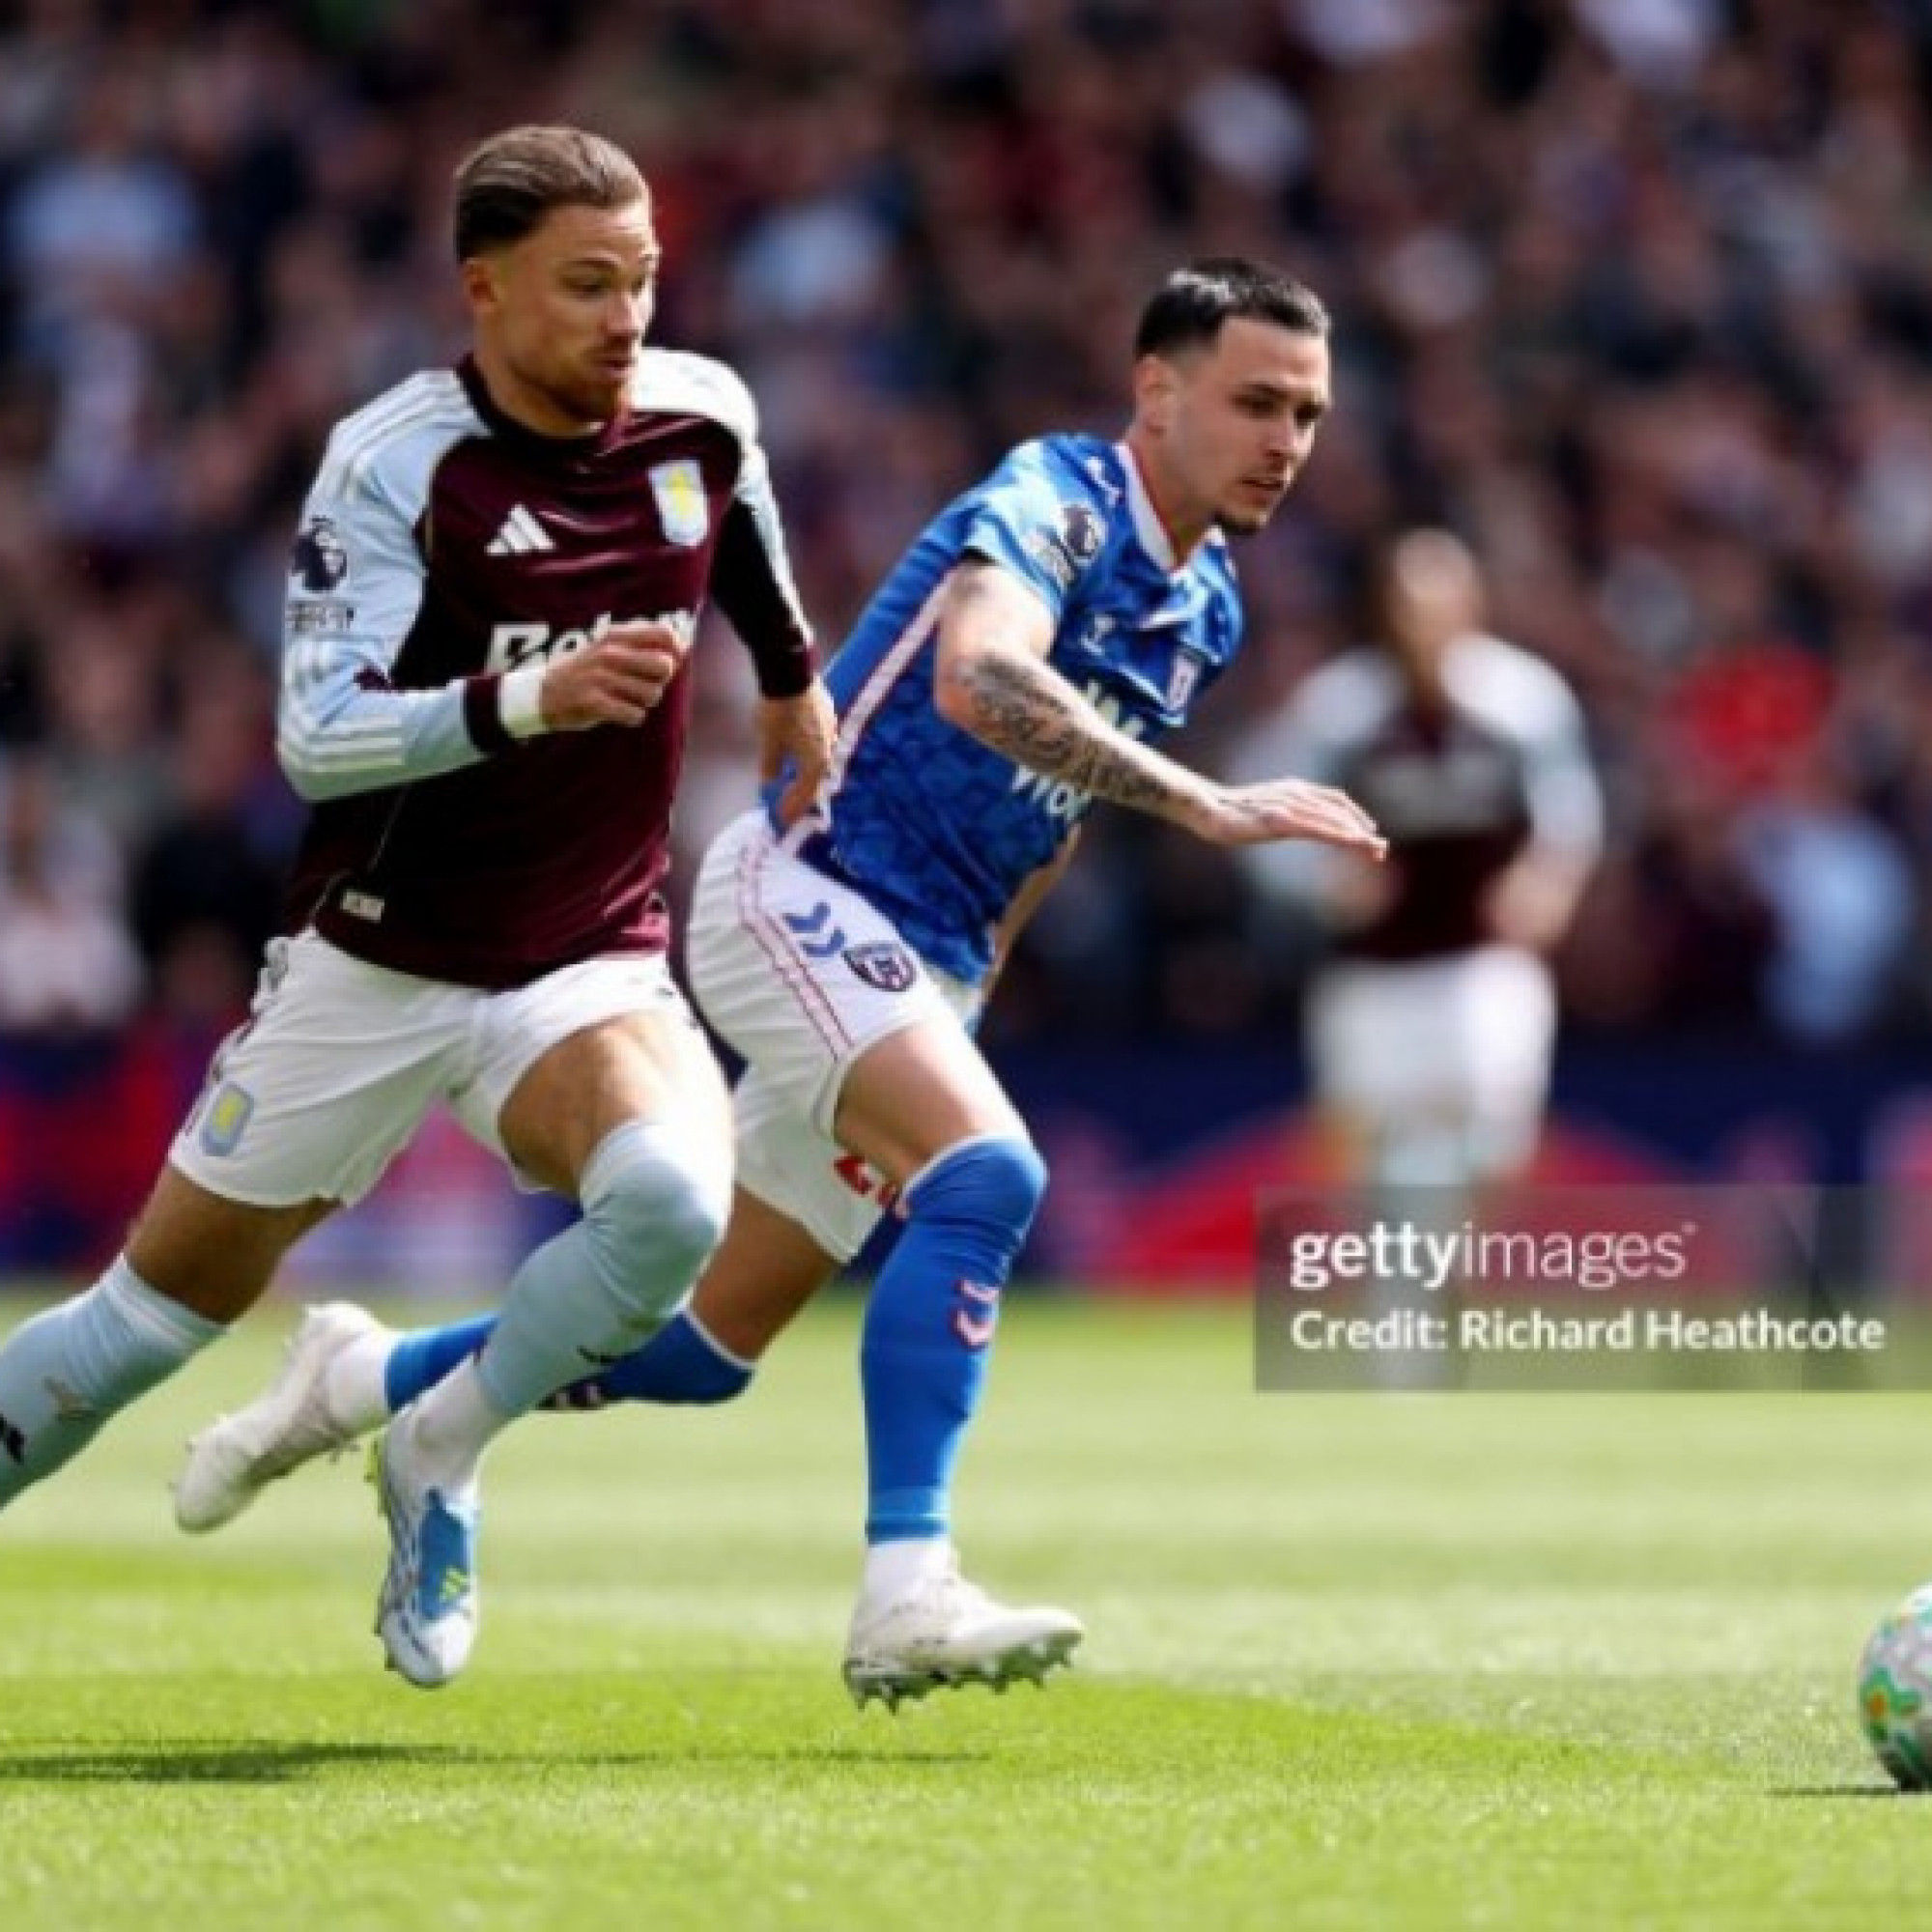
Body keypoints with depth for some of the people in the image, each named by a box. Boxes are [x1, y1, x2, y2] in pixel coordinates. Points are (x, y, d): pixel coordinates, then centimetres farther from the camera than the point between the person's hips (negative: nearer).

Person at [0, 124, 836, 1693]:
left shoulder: (703, 417, -3)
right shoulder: (393, 462, -16)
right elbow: (315, 737, -25)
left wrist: (794, 678, 35)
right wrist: (526, 700, -38)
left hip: (593, 964, 2)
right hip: (376, 966, -2)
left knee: (674, 1206, -29)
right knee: (160, 1310, 6)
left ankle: (444, 1453, -5)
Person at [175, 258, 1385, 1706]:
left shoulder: (1205, 611, 12)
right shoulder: (1053, 501, -15)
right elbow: (977, 676, -37)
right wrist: (1203, 803, -41)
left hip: (922, 970, 9)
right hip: (807, 895, -9)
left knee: (707, 1351, 10)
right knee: (986, 1174, -32)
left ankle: (360, 1382, 32)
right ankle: (907, 1596, -37)